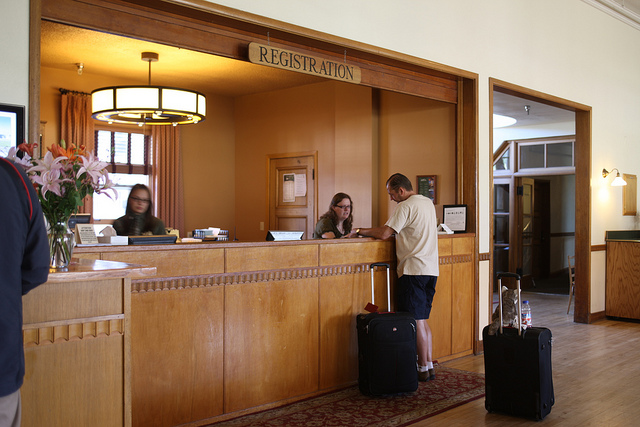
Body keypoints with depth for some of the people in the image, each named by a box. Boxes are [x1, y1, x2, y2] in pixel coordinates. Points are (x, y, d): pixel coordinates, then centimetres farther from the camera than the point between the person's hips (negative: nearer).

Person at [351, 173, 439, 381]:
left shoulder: (406, 206, -11)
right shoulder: (428, 203, 16)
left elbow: (384, 233, -16)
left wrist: (361, 231, -3)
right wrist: (392, 229, 16)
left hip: (413, 270, -9)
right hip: (431, 269, 9)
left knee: (416, 321, -3)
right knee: (423, 320, 13)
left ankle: (423, 369, 2)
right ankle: (429, 366, 16)